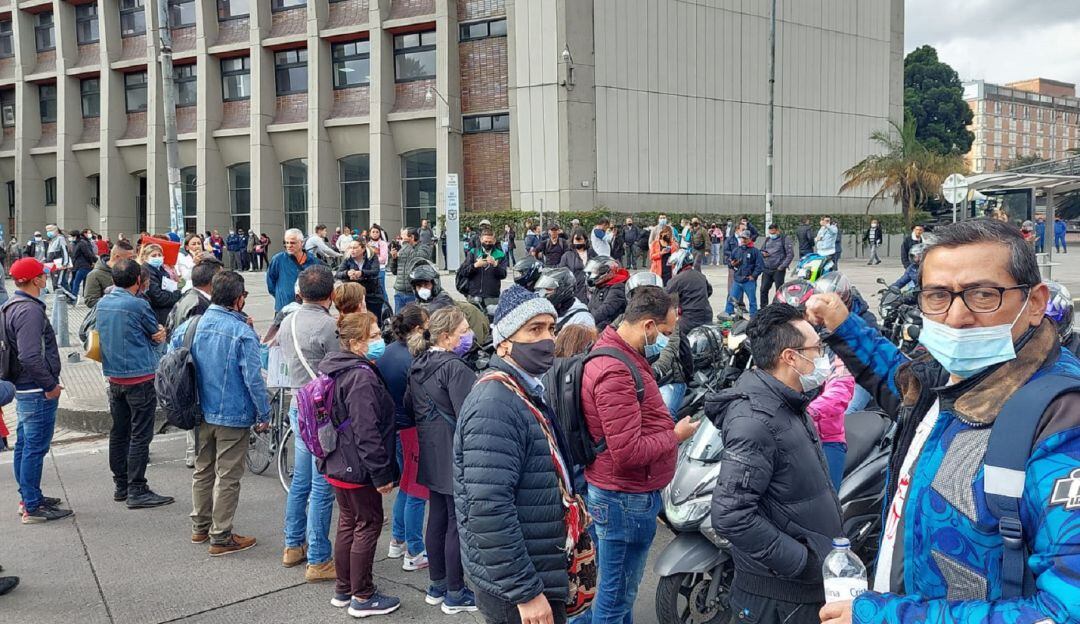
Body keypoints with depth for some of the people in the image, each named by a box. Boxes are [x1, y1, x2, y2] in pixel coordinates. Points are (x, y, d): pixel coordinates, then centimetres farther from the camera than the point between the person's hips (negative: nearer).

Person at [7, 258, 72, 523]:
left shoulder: (13, 306, 12)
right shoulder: (30, 310, -20)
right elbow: (31, 357, -27)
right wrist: (50, 385, -18)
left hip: (23, 388, 11)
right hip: (38, 391, -11)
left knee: (24, 445, 17)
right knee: (35, 447, -4)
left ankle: (29, 498, 29)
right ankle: (33, 507, 1)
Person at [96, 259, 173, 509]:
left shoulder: (102, 303, 7)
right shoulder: (138, 305, -15)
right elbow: (157, 332, -4)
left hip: (114, 378, 7)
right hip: (140, 377, -7)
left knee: (119, 433, 14)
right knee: (140, 435, -3)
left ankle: (121, 486, 23)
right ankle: (136, 491, -1)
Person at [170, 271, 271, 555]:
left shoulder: (193, 324, -2)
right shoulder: (243, 333, -20)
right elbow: (253, 378, -20)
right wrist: (264, 415, -8)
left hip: (201, 413, 6)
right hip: (233, 416, -6)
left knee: (203, 470, 21)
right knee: (228, 477, 5)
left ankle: (200, 527, 33)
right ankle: (221, 537, 12)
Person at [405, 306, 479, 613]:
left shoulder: (418, 365, 7)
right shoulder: (455, 368, -20)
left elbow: (409, 407, 18)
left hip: (431, 454, 9)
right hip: (455, 455, -9)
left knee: (437, 517, 16)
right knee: (457, 523, 2)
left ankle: (437, 586, 27)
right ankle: (455, 594, 11)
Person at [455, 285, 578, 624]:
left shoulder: (524, 393, 12)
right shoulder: (495, 404, -22)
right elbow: (489, 511, -29)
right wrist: (526, 592, -26)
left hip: (540, 575, 10)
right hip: (516, 587, -10)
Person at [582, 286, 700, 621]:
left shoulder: (618, 354, 10)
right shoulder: (616, 373, -24)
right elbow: (628, 452, -27)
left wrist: (669, 425, 2)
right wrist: (676, 435, -14)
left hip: (621, 494, 10)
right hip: (627, 499, -10)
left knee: (617, 588, 22)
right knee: (617, 594, 4)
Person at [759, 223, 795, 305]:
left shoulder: (784, 239, -3)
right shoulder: (767, 239, 15)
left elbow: (790, 254, -8)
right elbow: (761, 250, 27)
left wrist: (783, 266, -14)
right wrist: (763, 253, 2)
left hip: (778, 270, -6)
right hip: (766, 270, 6)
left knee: (779, 290, -2)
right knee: (764, 289, 6)